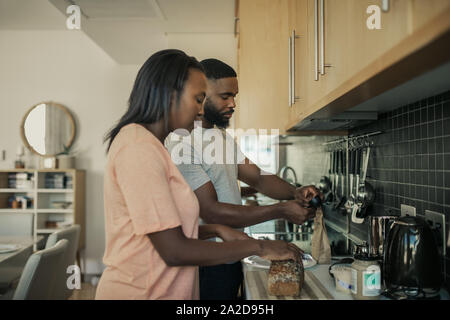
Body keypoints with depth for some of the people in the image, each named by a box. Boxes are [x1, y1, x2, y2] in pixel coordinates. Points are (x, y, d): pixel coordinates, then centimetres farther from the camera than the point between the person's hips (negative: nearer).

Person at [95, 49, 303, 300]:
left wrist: (216, 230, 1)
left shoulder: (150, 144, 10)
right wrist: (256, 246, -16)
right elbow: (174, 251, -23)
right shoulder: (139, 147, -20)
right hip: (139, 291, -9)